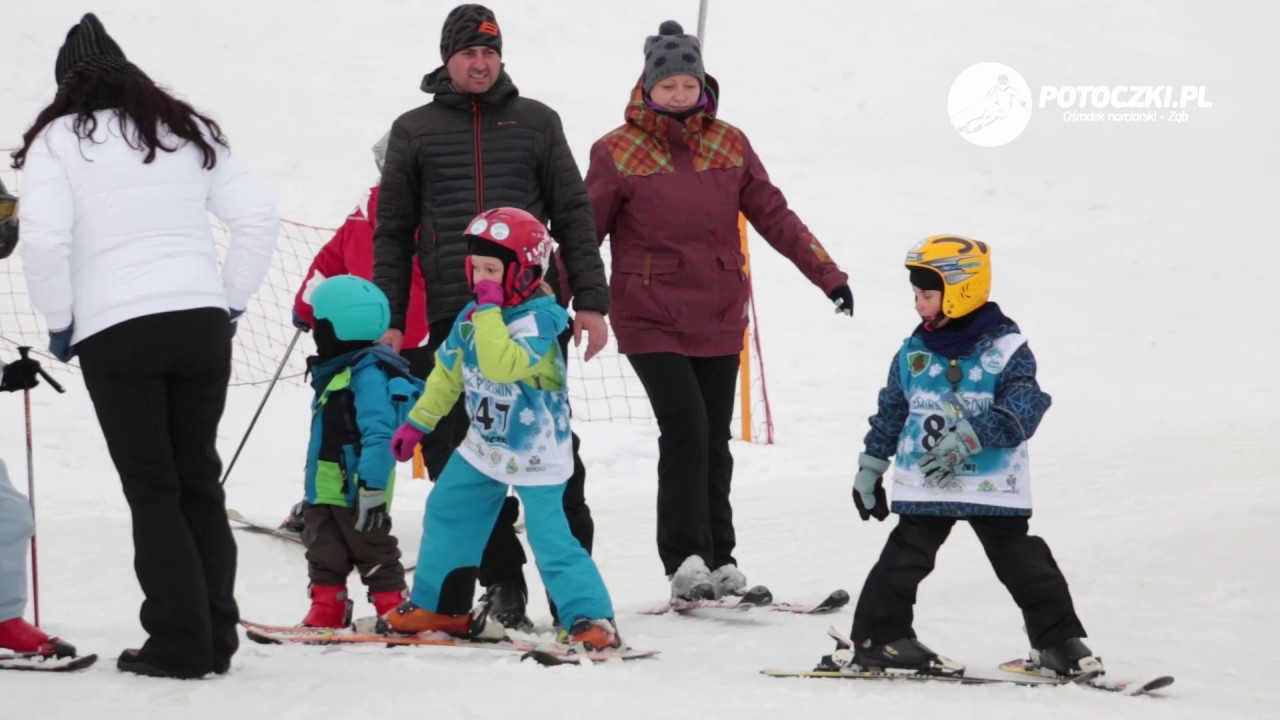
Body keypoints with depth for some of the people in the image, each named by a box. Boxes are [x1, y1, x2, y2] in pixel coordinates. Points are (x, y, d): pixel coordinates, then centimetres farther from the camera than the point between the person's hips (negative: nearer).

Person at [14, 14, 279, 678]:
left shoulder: (60, 138, 1)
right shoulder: (189, 131, 15)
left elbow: (41, 236, -12)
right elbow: (259, 216, 10)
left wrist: (59, 320, 1)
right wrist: (230, 298, 16)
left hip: (114, 332, -4)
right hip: (201, 322, 4)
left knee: (151, 490, 2)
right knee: (198, 479, 13)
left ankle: (181, 641, -1)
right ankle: (215, 635, 14)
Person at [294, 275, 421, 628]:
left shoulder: (369, 373, -20)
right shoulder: (336, 370, 13)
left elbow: (379, 435, -26)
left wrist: (372, 486, -29)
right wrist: (312, 486, 26)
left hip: (358, 489, -10)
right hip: (325, 487, 10)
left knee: (373, 552, 1)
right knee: (324, 556, 13)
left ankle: (393, 611, 9)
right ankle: (326, 611, 20)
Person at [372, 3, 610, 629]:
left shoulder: (536, 122, 11)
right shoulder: (413, 131, 12)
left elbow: (573, 215, 10)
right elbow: (392, 231, 13)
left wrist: (590, 301, 1)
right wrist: (389, 319, 6)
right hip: (452, 321, 1)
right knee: (455, 457, -1)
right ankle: (503, 583, 9)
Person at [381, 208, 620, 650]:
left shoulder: (538, 319, -22)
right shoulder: (473, 316, 1)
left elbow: (502, 365, -39)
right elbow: (447, 373, 15)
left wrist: (489, 312, -35)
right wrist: (417, 422, 18)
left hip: (536, 455, -8)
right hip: (483, 447, 8)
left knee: (549, 537, -14)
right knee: (444, 514, 15)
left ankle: (593, 621, -9)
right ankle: (437, 606, 29)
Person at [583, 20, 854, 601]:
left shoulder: (728, 144, 6)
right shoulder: (618, 152, -4)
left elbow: (773, 215, 10)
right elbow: (584, 232, -1)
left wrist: (827, 274, 8)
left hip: (719, 319, 4)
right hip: (651, 320, -4)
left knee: (714, 442, 9)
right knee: (686, 430, -17)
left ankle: (718, 560, 18)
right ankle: (687, 561, -14)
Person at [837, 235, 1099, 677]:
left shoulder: (1006, 349, -7)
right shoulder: (914, 353, 7)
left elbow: (1021, 413, -16)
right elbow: (891, 413, 17)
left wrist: (970, 437, -28)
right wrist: (869, 469, 20)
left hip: (993, 487, -3)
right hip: (924, 486, 3)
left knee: (1024, 564, 0)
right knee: (904, 560, -2)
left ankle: (1059, 640, 10)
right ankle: (878, 636, 8)